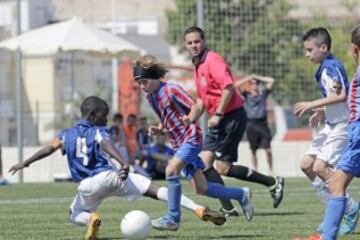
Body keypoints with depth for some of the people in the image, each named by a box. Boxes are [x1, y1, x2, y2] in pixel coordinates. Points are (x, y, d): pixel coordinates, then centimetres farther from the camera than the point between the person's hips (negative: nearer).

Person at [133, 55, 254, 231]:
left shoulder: (171, 91, -15)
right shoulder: (150, 97, 8)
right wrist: (158, 129, 4)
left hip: (191, 139, -9)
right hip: (178, 143, 9)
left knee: (171, 170, -26)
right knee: (200, 188, 5)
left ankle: (173, 218, -19)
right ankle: (241, 195, 22)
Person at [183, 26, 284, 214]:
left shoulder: (212, 60, -13)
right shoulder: (198, 66, 17)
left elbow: (228, 87, -24)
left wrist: (218, 114, -22)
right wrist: (191, 118, 13)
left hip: (231, 116, -10)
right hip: (218, 121, 10)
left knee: (223, 168, -10)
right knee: (204, 162, -2)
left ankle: (273, 183, 0)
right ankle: (227, 207, -1)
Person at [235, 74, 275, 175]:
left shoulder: (263, 93, 9)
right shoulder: (247, 95, 7)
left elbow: (271, 81, 4)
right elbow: (237, 85, -4)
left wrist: (258, 77, 7)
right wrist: (249, 78, 1)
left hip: (262, 123, 0)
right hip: (251, 124, 0)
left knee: (268, 150, -7)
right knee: (253, 150, 4)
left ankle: (271, 170, 1)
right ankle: (255, 171, 10)